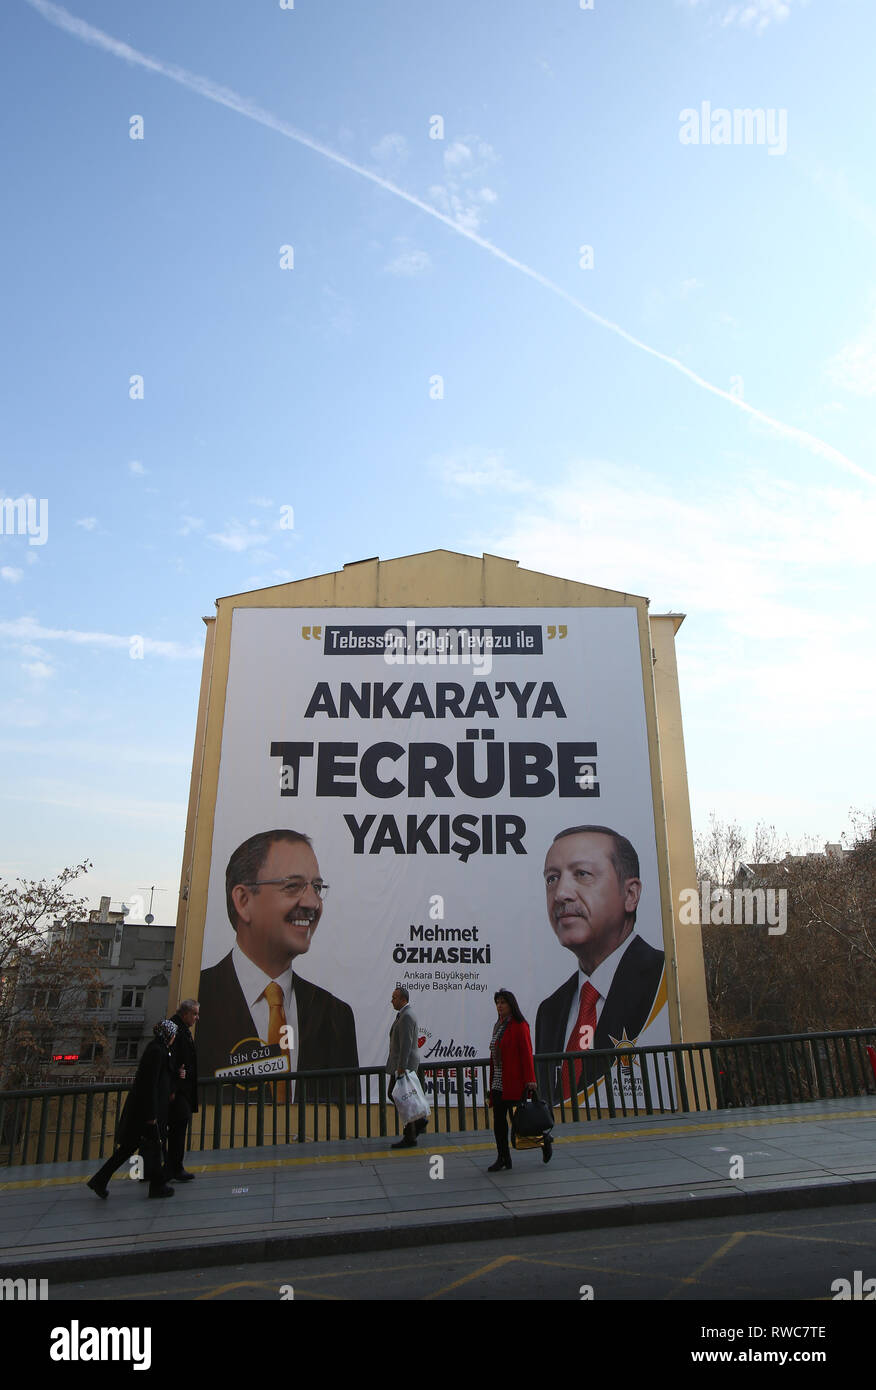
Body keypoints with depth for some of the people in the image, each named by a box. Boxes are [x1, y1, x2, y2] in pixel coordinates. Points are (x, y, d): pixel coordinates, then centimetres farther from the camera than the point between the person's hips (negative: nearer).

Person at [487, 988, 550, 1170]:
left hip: (514, 1081, -8)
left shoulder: (519, 1026, -10)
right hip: (498, 1081, 8)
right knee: (498, 1119, 6)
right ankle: (503, 1158, 14)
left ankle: (545, 1139, 20)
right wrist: (492, 1080, 17)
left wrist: (530, 1079, -19)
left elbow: (527, 1053, -14)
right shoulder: (498, 1025, 13)